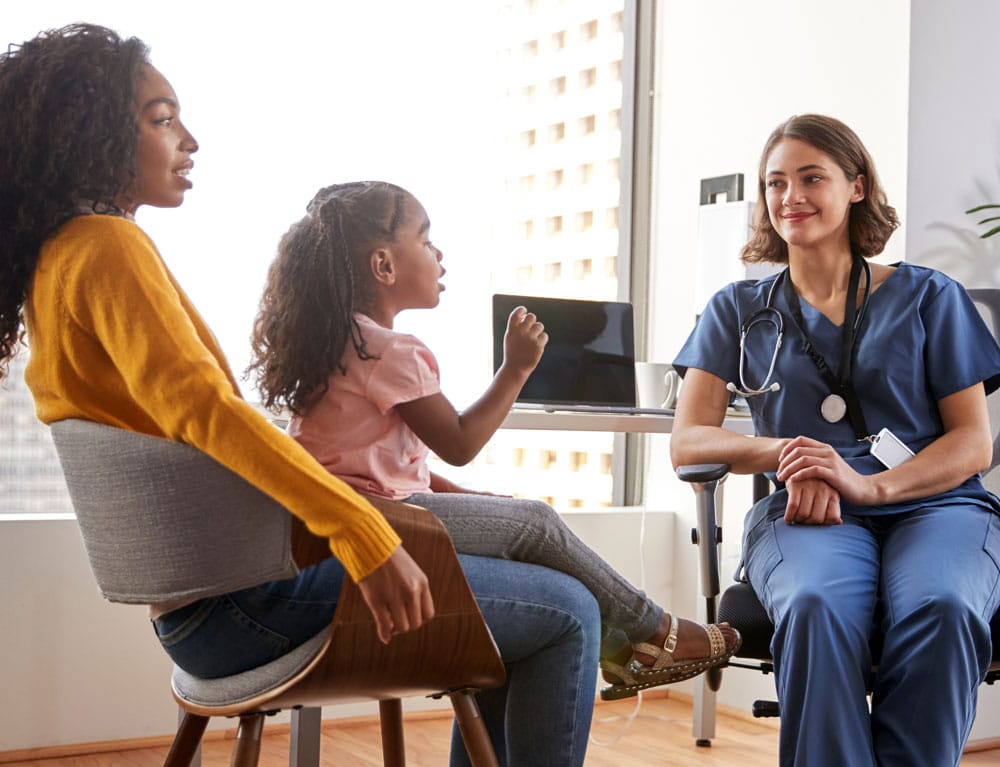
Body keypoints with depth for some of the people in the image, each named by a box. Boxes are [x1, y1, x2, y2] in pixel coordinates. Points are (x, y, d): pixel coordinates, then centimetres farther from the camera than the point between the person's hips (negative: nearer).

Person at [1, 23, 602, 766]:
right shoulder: (109, 246, -14)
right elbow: (201, 405, -29)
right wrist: (366, 534, -33)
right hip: (243, 599, -10)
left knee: (509, 610, 23)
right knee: (566, 613, -6)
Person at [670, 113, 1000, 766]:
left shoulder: (928, 297, 14)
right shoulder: (739, 311, 18)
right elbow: (688, 442, 10)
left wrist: (869, 485, -12)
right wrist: (784, 454, -12)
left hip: (932, 506, 0)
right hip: (808, 515, 0)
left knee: (942, 612, -36)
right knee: (817, 608, -37)